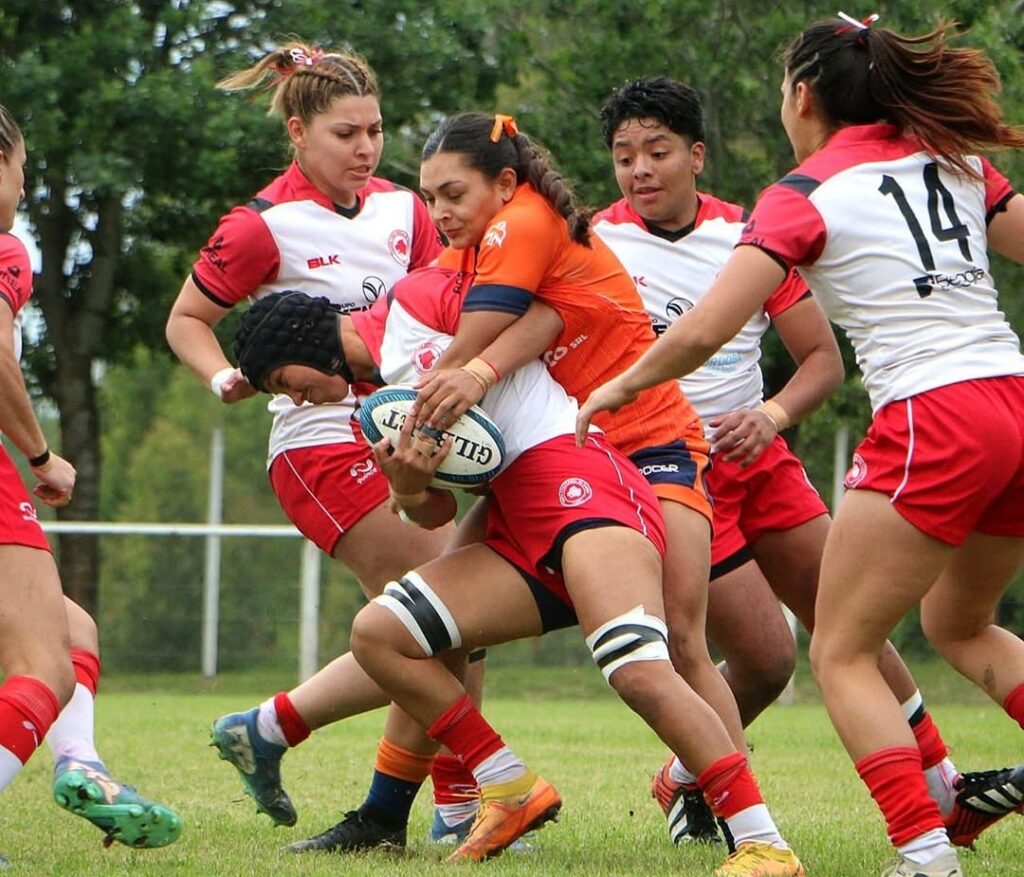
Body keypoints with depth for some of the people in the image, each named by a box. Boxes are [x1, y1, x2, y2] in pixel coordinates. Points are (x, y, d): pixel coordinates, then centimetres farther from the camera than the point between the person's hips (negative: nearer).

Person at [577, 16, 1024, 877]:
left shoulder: (805, 195, -2)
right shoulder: (953, 161, 14)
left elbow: (702, 331, -7)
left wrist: (620, 386, 9)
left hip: (929, 425, -7)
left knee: (842, 651, 5)